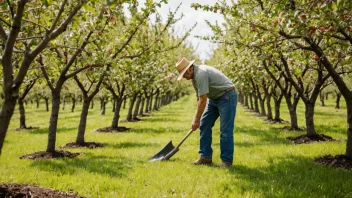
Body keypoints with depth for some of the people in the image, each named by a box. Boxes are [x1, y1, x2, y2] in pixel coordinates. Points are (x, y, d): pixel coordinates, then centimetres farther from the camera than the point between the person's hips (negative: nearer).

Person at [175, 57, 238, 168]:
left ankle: (226, 160, -4)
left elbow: (203, 100, -24)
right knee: (204, 125, 4)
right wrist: (197, 118, 12)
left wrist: (196, 119, -16)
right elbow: (200, 99, 13)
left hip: (227, 96, -10)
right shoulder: (194, 76, 6)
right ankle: (206, 157, 8)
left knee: (225, 130, -11)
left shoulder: (201, 74, -25)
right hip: (214, 98, 10)